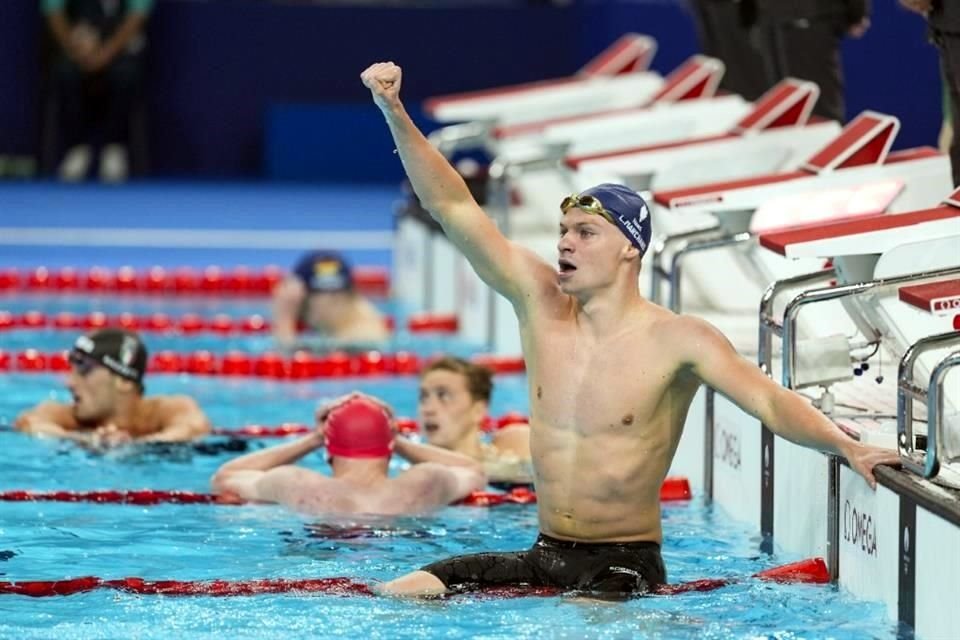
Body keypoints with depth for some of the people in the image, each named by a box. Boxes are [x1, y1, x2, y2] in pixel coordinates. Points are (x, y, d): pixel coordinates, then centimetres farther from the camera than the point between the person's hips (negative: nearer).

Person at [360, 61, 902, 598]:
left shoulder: (678, 341, -11)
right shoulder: (540, 302, 1)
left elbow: (770, 401, -20)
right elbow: (453, 207, -1)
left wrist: (847, 446, -38)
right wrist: (396, 115, -10)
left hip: (626, 563, -4)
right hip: (544, 556, 4)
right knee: (399, 594, -12)